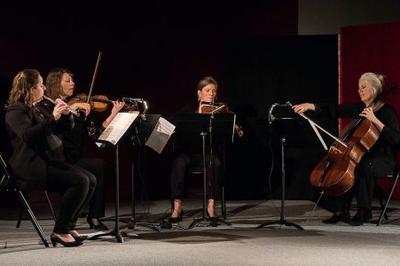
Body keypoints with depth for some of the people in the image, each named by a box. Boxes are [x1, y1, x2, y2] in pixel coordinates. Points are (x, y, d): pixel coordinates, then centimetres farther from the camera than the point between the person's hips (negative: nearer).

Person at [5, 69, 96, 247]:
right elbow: (28, 135, -27)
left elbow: (64, 129, 23)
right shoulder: (16, 111, -9)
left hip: (51, 160, 9)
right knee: (80, 181, -23)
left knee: (90, 179, -5)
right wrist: (52, 118, -28)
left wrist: (65, 114, 3)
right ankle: (60, 231, -15)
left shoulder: (41, 106, 17)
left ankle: (68, 225, 2)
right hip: (31, 166, -9)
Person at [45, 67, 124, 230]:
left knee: (98, 166, -23)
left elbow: (96, 133, 7)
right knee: (98, 165, -25)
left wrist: (113, 114, -2)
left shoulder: (78, 109, 16)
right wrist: (72, 107, -21)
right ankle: (94, 217, -12)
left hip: (75, 160, 5)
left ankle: (95, 217, -12)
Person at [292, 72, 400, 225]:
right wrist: (311, 106, -9)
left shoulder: (387, 111, -7)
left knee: (365, 166, -36)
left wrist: (375, 120, -24)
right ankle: (341, 211, -17)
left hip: (384, 159, -6)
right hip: (361, 155, 6)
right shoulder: (358, 108, 10)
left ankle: (364, 211, -25)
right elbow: (333, 111, 4)